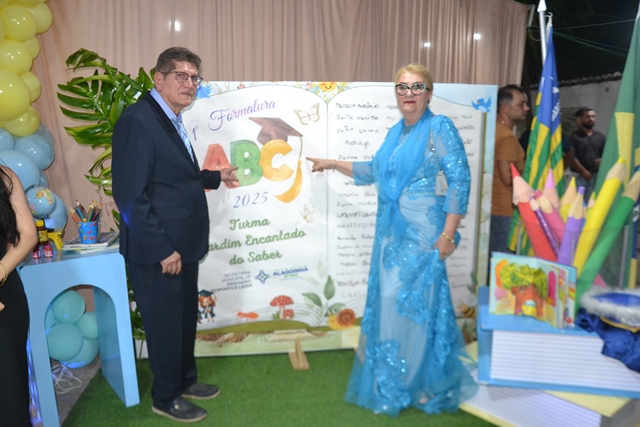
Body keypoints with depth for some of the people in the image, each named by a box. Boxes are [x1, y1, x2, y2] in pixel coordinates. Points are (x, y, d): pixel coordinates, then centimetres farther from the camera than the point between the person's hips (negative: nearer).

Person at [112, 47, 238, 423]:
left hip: (183, 244, 9)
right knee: (165, 323, 9)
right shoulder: (138, 120, -18)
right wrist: (161, 249, -21)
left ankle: (185, 380, 41)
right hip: (158, 250, -9)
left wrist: (215, 177, 14)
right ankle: (166, 397, 30)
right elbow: (130, 195, -22)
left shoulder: (172, 119, 11)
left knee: (186, 317, 21)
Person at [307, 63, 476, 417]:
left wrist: (448, 235, -17)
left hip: (420, 231, -7)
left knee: (411, 303, 0)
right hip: (390, 229, 7)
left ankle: (407, 385, 20)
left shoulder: (439, 128, -8)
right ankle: (389, 380, 30)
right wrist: (333, 164, 25)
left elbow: (460, 180, -13)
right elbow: (375, 171, 24)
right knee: (387, 302, 12)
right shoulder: (395, 132, 13)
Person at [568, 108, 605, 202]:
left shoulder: (600, 137, 12)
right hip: (579, 175, -4)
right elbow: (572, 158, -8)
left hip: (596, 175, 4)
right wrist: (583, 171, -15)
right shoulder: (574, 137, -1)